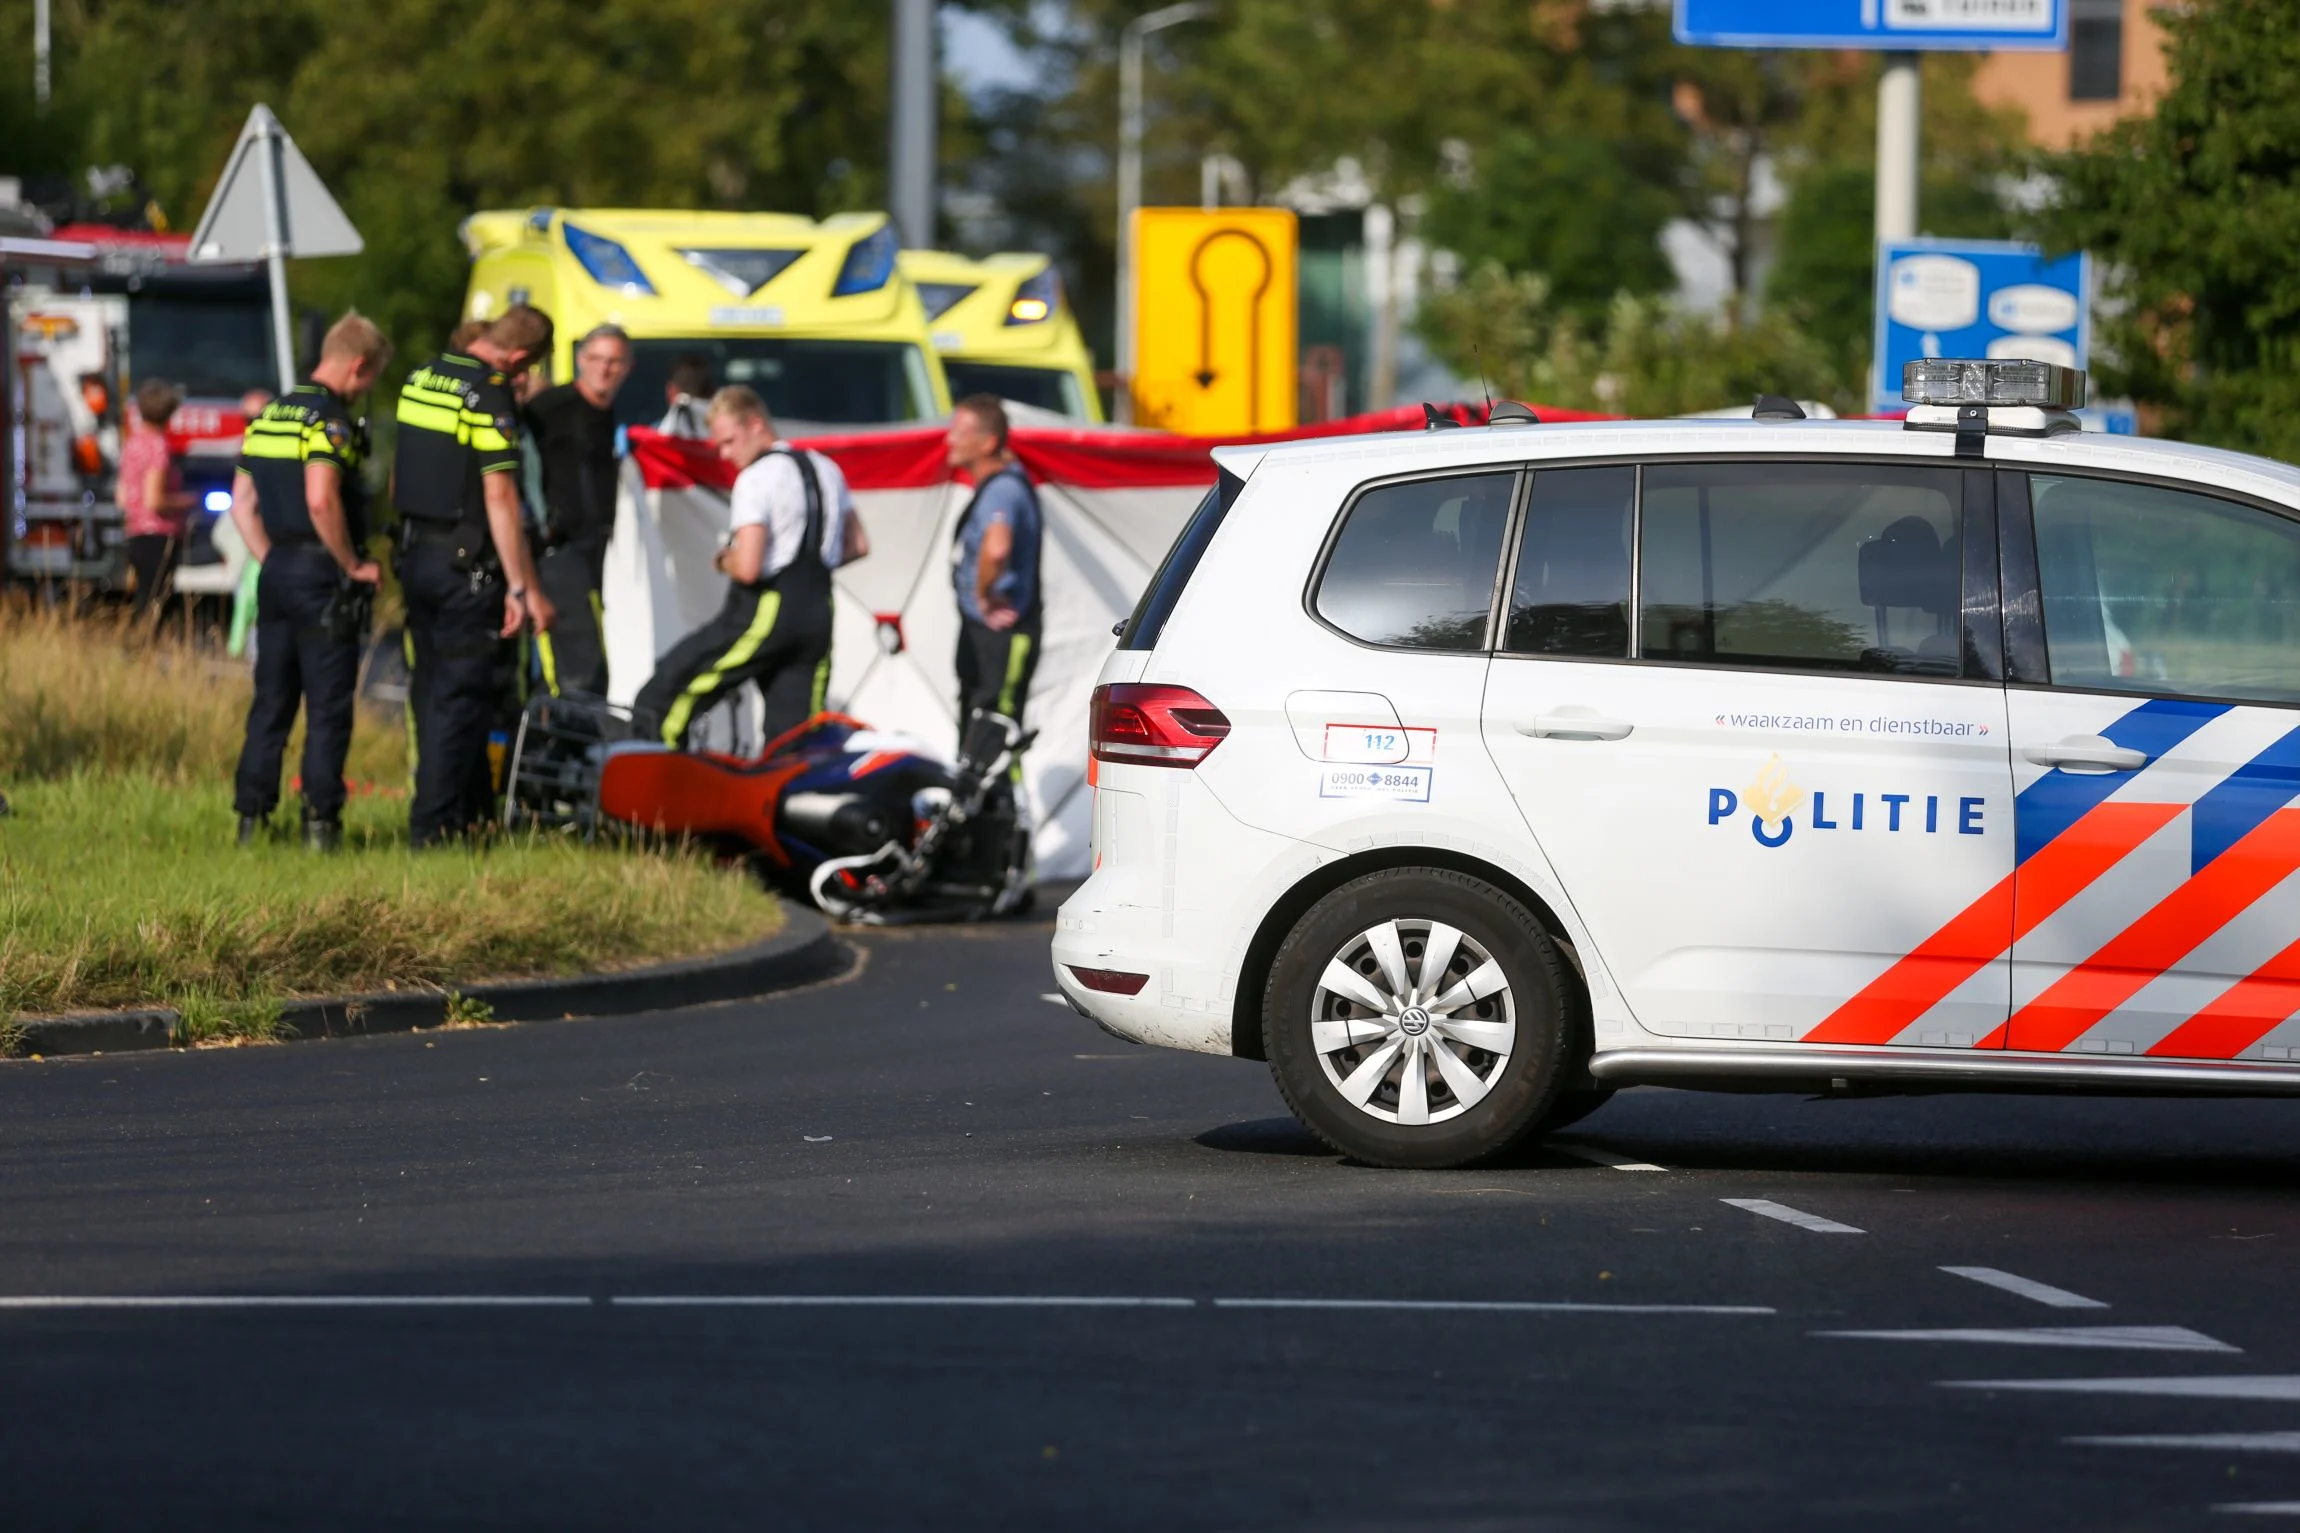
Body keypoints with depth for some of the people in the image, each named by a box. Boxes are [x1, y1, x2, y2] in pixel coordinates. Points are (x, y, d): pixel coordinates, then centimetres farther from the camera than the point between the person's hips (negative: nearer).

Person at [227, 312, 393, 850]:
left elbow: (242, 503, 16)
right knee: (328, 706, -2)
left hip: (275, 570, 8)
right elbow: (321, 501, -26)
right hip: (322, 576, -8)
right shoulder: (329, 420, -14)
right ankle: (320, 821, -4)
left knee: (271, 700, 12)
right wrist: (354, 566, -16)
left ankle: (251, 816, 12)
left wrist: (269, 560, 18)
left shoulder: (268, 416, 13)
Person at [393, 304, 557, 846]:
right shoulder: (491, 393, -16)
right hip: (466, 560, -8)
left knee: (432, 688, 13)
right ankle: (433, 822, -6)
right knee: (459, 696, -4)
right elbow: (499, 498, -19)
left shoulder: (421, 378, 9)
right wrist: (523, 588, -17)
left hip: (415, 553, 8)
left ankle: (474, 810, 21)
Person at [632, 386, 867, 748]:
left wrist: (723, 560, 1)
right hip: (818, 615, 7)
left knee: (661, 698, 2)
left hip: (766, 611, -7)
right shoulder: (826, 469, 12)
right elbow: (858, 546, 20)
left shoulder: (757, 478, -12)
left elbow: (748, 568, -20)